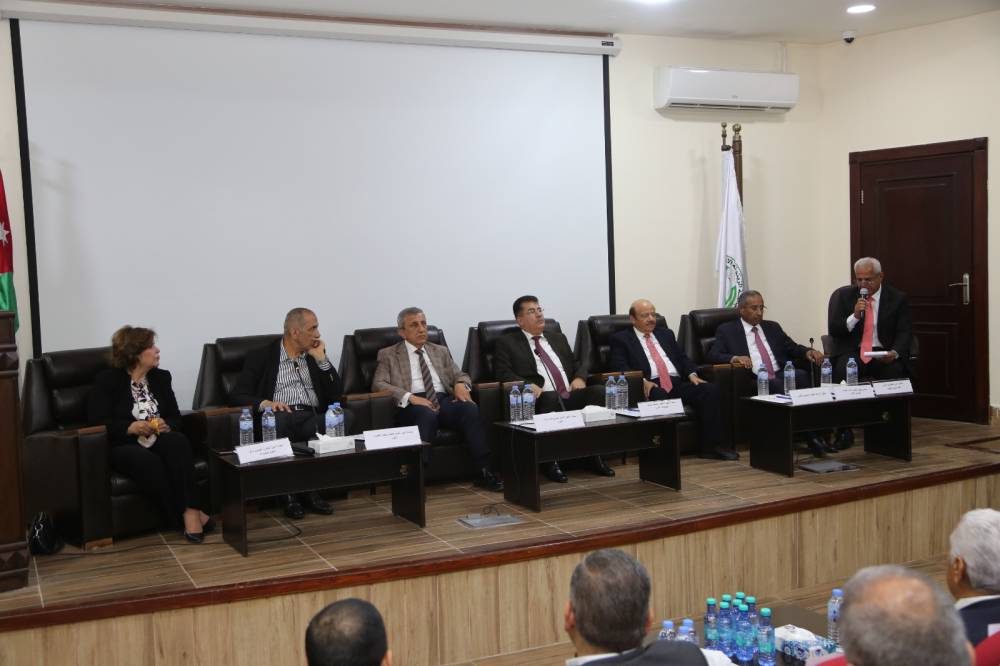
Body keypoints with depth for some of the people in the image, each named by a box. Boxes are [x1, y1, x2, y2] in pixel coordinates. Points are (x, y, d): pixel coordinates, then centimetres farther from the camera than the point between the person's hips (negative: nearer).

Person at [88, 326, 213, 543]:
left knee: (178, 441, -32)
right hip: (123, 445, -3)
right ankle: (190, 513, -30)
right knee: (149, 462, -37)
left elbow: (175, 417, 13)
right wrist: (130, 427, -23)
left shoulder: (161, 377, 15)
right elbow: (97, 422, -7)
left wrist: (167, 425, -12)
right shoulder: (107, 380, 1)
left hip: (157, 439, 4)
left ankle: (190, 511, -38)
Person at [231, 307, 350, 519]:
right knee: (277, 420, -40)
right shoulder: (261, 357, 10)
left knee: (345, 416, -30)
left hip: (313, 419, 3)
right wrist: (264, 403, -19)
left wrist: (321, 359, 4)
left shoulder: (315, 355, 21)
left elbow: (336, 394, 13)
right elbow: (238, 395, 1)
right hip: (281, 418, -3)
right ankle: (289, 494, -22)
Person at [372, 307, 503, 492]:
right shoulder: (388, 355, 14)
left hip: (443, 400, 3)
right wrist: (410, 397, -16)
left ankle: (484, 472, -32)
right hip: (412, 404, -3)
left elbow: (459, 375, 23)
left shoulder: (440, 351, 26)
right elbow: (378, 384, 0)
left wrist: (461, 384, -5)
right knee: (427, 413, -39)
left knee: (470, 408, -29)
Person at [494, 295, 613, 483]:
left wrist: (579, 378, 2)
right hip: (544, 399, -5)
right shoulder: (507, 343, 11)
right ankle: (550, 461, -25)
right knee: (552, 397, -39)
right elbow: (503, 374, -1)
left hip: (571, 396, 5)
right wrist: (527, 384, -20)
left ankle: (595, 455, -16)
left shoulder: (558, 338, 27)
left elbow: (577, 364, 26)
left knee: (599, 391, -24)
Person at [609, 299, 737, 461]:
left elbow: (682, 357, 23)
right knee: (660, 397, -40)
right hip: (652, 386, -5)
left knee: (711, 390, -20)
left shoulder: (666, 334, 28)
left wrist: (692, 374, 1)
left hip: (678, 384, 5)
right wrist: (642, 380, -19)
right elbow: (619, 367, -3)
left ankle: (711, 446, -21)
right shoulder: (621, 339, 11)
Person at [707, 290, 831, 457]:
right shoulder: (726, 330, 11)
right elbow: (712, 355, -1)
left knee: (801, 375, -29)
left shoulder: (773, 327, 25)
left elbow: (793, 349, 23)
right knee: (778, 386, -35)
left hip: (782, 375, 4)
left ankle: (814, 434, -30)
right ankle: (811, 437, -30)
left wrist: (808, 352, 0)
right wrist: (733, 358, -21)